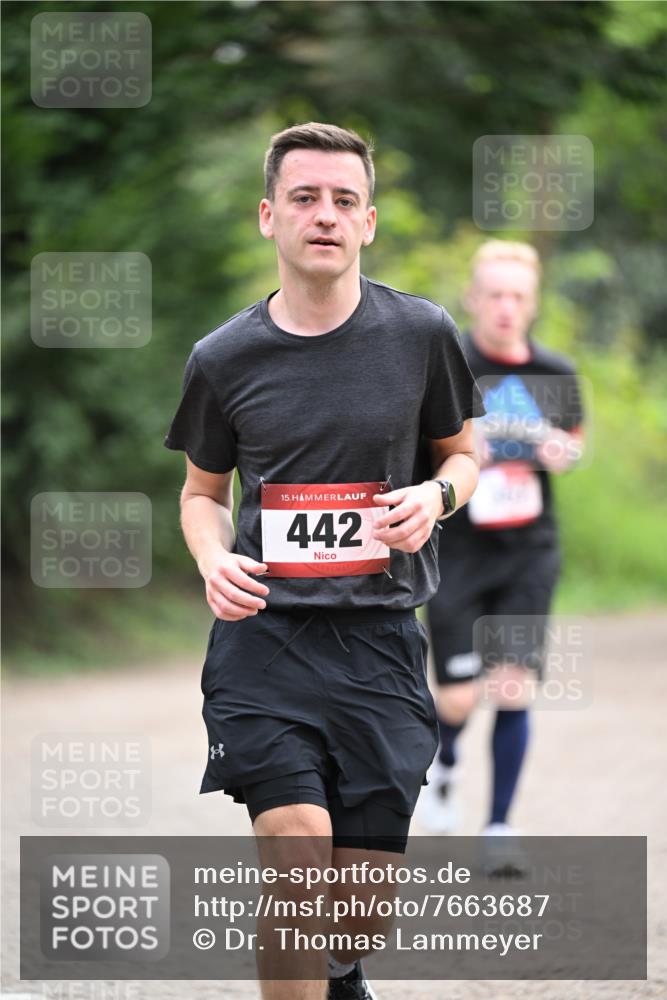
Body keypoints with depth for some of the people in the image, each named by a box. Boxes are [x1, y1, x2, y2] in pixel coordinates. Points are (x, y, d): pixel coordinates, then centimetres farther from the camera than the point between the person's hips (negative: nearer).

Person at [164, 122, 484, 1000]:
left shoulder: (422, 333, 1)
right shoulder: (224, 358, 2)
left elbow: (463, 452, 16)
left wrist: (435, 496, -7)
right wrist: (213, 560, -5)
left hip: (380, 639, 1)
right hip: (263, 637, -1)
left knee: (363, 908, 4)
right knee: (297, 858, -20)